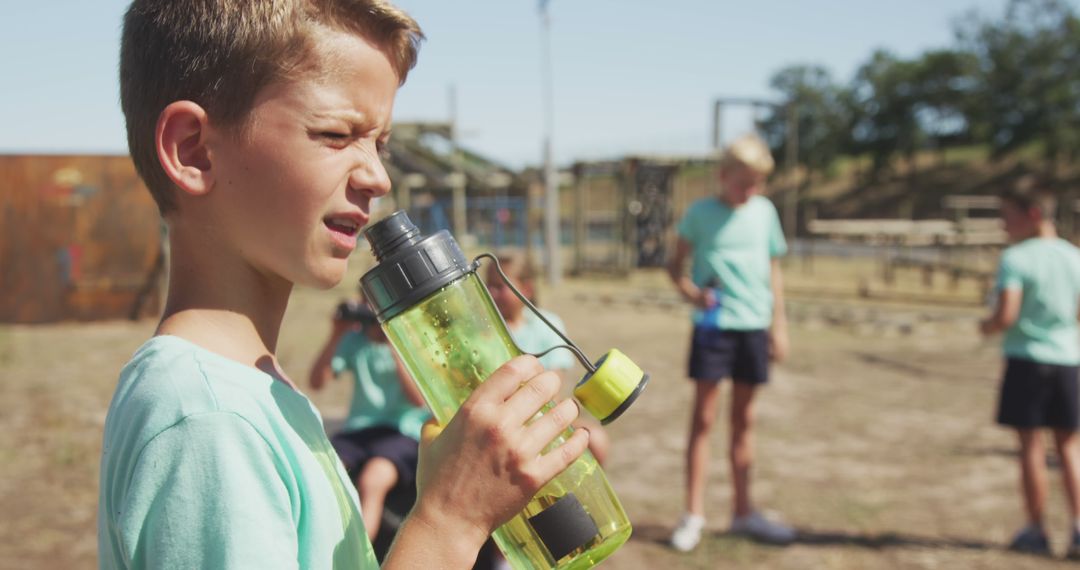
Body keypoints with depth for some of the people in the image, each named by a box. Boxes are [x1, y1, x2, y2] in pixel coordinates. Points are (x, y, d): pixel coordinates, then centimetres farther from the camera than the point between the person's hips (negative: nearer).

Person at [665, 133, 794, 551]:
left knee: (744, 419, 11)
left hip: (753, 326, 4)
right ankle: (693, 514, 5)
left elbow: (773, 270, 12)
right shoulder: (701, 213, -3)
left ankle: (743, 512, 21)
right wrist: (690, 292, -20)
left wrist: (779, 324, 10)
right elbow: (676, 264, 0)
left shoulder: (764, 212, 7)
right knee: (703, 417, -2)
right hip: (713, 324, -4)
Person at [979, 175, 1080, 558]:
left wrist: (987, 327, 0)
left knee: (1031, 444, 4)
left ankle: (1036, 531, 11)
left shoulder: (1015, 259, -12)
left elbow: (1006, 315, -20)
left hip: (1026, 358, -5)